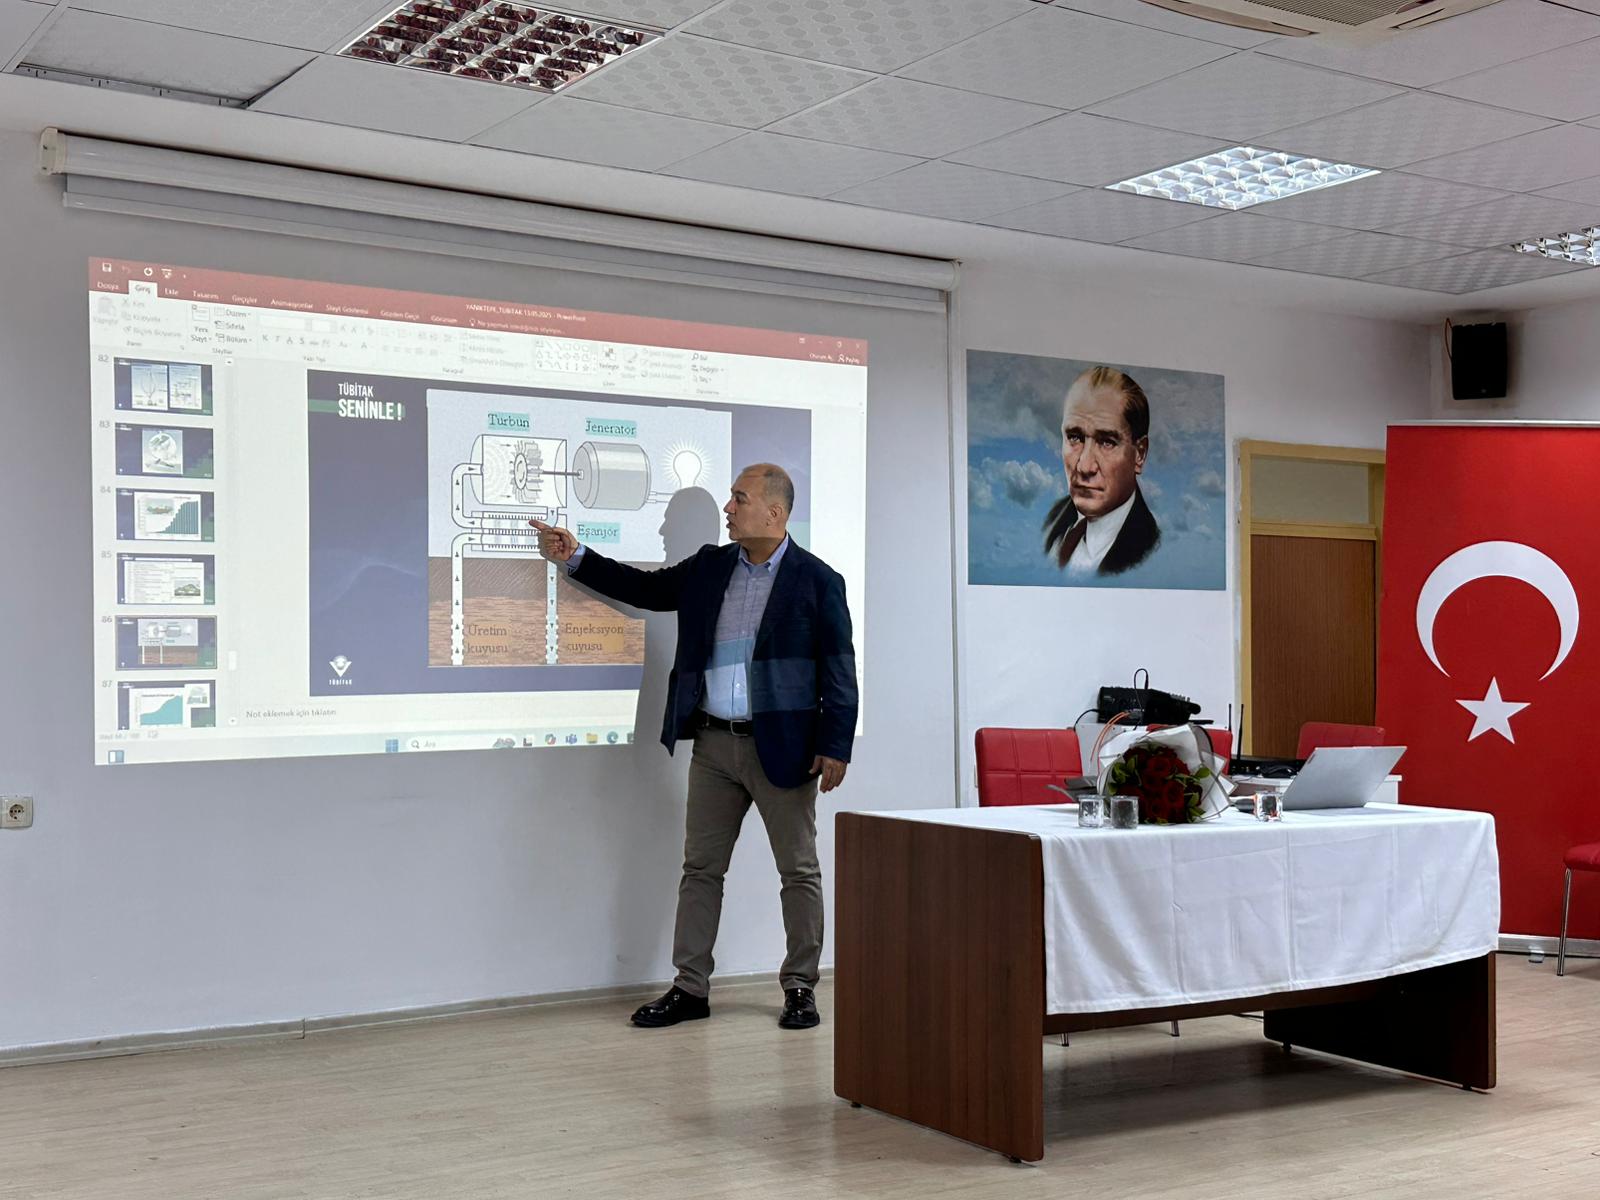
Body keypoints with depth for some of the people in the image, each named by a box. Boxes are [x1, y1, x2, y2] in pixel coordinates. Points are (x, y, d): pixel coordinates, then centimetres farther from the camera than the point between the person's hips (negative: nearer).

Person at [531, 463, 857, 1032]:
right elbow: (643, 587, 17)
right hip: (713, 745, 5)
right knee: (700, 868, 8)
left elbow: (838, 670, -8)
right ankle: (690, 987, 16)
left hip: (781, 748, -5)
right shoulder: (708, 567, 9)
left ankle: (800, 988, 16)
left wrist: (835, 747, -13)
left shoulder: (817, 580, -6)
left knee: (799, 872, 4)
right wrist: (574, 557, 8)